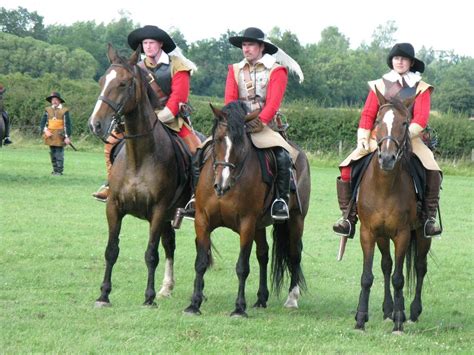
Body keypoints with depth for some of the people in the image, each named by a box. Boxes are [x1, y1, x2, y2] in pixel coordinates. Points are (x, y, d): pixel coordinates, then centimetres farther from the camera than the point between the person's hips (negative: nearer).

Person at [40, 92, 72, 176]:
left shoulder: (64, 111, -2)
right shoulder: (48, 110, 9)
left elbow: (68, 124, -3)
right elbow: (43, 122, 8)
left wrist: (67, 137, -10)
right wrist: (45, 130, -11)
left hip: (60, 137, -4)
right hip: (50, 136, 4)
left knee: (59, 154, -7)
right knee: (52, 154, 8)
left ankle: (59, 171, -3)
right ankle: (55, 170, 16)